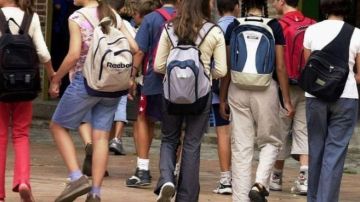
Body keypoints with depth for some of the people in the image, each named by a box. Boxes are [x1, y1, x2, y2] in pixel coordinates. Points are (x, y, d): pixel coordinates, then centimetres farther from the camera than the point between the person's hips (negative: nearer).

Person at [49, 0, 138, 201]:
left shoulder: (77, 18, -9)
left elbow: (74, 55, -17)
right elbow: (134, 48, 2)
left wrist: (56, 78, -5)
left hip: (86, 80, -5)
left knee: (58, 126, 11)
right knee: (101, 136, 6)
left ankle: (77, 177, -4)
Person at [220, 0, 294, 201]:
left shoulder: (233, 27, 1)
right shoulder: (274, 27, -3)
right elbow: (280, 67, -4)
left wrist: (222, 99, 11)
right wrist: (287, 100, 3)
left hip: (238, 90, 2)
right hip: (266, 89, -1)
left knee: (241, 147, 7)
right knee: (270, 142, 15)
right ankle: (260, 183, -7)